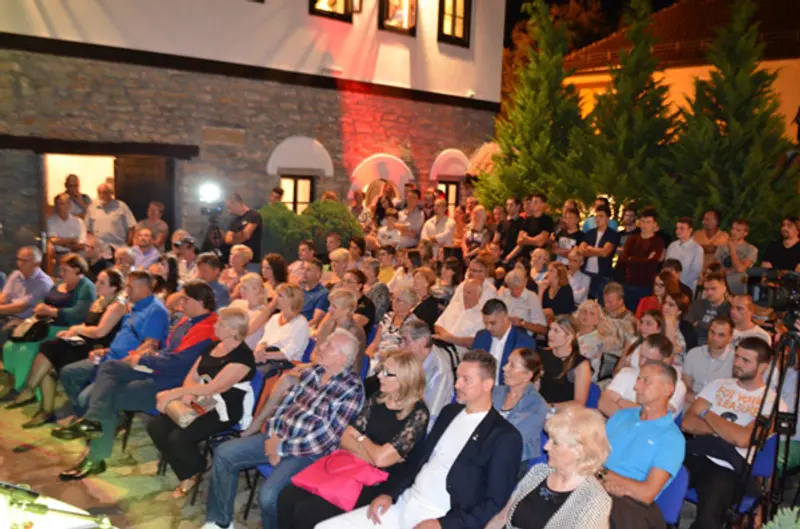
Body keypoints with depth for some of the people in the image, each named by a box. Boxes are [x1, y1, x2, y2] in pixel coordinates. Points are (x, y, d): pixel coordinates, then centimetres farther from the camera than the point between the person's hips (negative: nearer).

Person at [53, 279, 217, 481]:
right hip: (156, 372, 10)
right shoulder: (188, 320, 11)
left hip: (168, 384, -10)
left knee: (109, 399, -11)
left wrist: (142, 360, -10)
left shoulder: (206, 329, -23)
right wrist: (152, 356, 2)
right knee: (109, 366, -2)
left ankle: (95, 459, 3)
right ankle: (93, 421, -13)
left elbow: (175, 362, -25)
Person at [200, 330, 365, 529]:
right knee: (224, 453, 0)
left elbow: (327, 437, -20)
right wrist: (274, 435, -7)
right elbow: (286, 402, 9)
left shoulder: (352, 390, -16)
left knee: (268, 495, -28)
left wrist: (282, 448, -16)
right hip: (281, 436, 7)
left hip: (310, 451, -7)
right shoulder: (312, 371, 6)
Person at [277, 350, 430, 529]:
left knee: (306, 512, -19)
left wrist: (361, 438, 1)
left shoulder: (418, 415, -13)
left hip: (378, 483, -6)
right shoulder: (376, 399, 7)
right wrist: (372, 456, -10)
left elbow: (381, 458, -17)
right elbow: (345, 439, 5)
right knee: (287, 498, -12)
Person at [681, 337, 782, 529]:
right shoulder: (718, 385, 15)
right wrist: (726, 429, -7)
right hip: (695, 456, 3)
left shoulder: (773, 402, 4)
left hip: (727, 469, -3)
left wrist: (707, 414, 0)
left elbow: (742, 439, -13)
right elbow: (687, 423, 5)